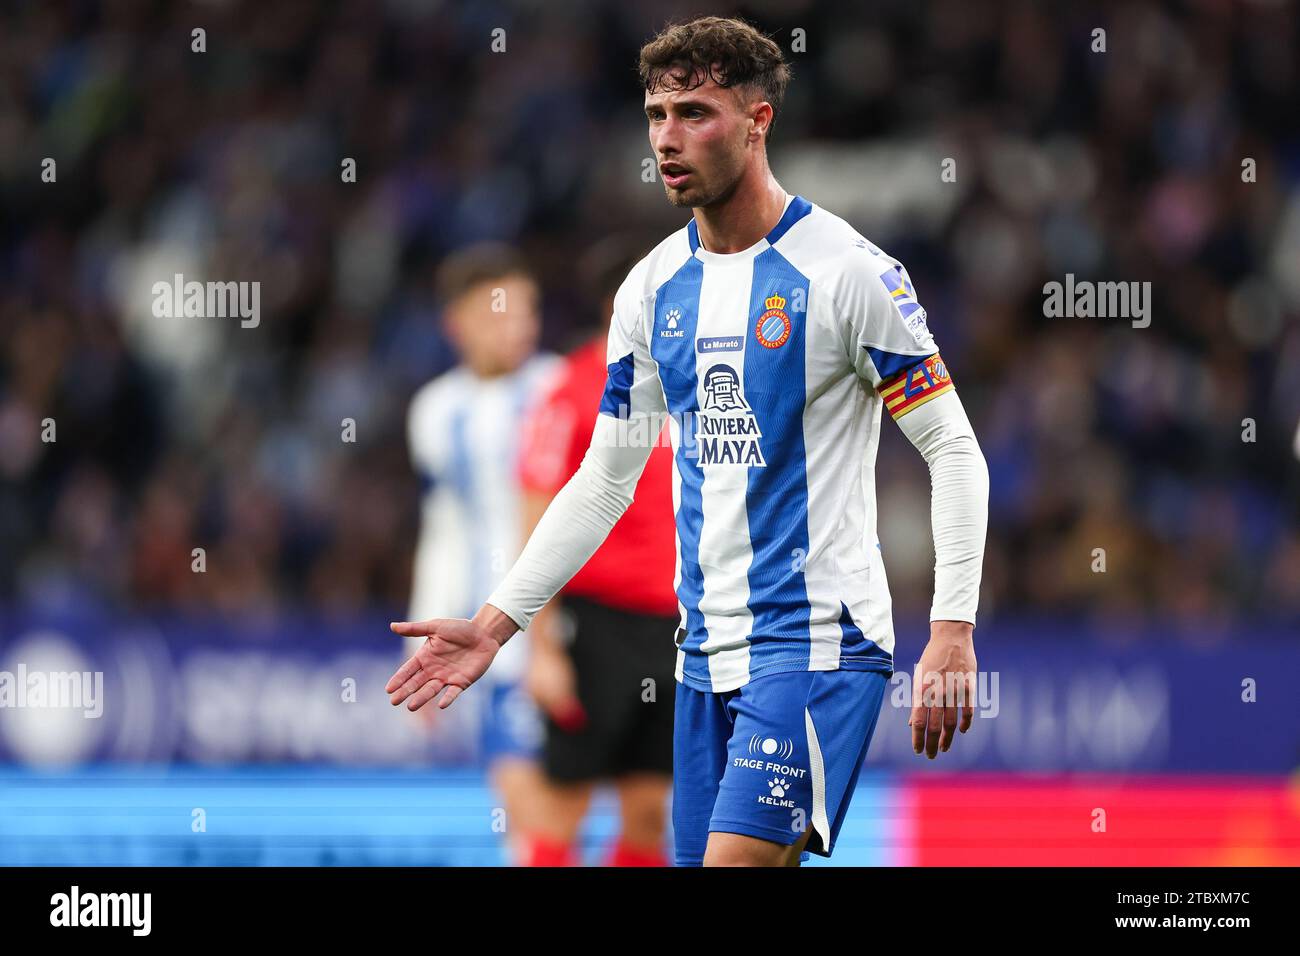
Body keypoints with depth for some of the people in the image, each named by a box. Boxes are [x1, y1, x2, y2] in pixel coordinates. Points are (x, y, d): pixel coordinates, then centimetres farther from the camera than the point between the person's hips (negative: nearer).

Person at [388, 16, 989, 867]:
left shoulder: (848, 269, -9)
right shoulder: (653, 288, 10)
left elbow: (955, 453, -7)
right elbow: (605, 479, 17)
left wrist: (953, 634, -16)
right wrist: (496, 622, 11)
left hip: (819, 638, -7)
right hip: (709, 651, 7)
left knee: (740, 858, -20)